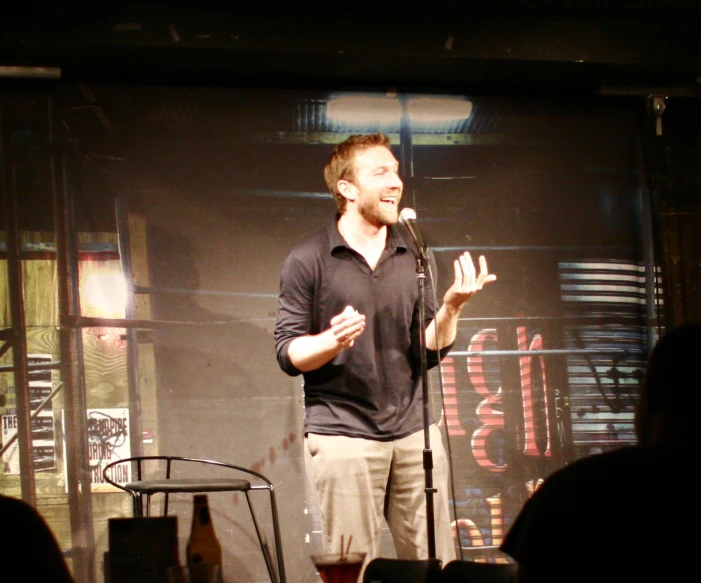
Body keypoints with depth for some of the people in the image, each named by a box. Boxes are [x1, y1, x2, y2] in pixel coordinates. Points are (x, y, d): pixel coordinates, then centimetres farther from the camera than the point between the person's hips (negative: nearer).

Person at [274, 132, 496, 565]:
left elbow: (429, 350, 10)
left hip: (414, 431, 4)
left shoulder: (413, 257, 11)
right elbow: (288, 354, -3)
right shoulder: (309, 261, -2)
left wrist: (452, 307, -9)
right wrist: (333, 341, -22)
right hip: (342, 434, -4)